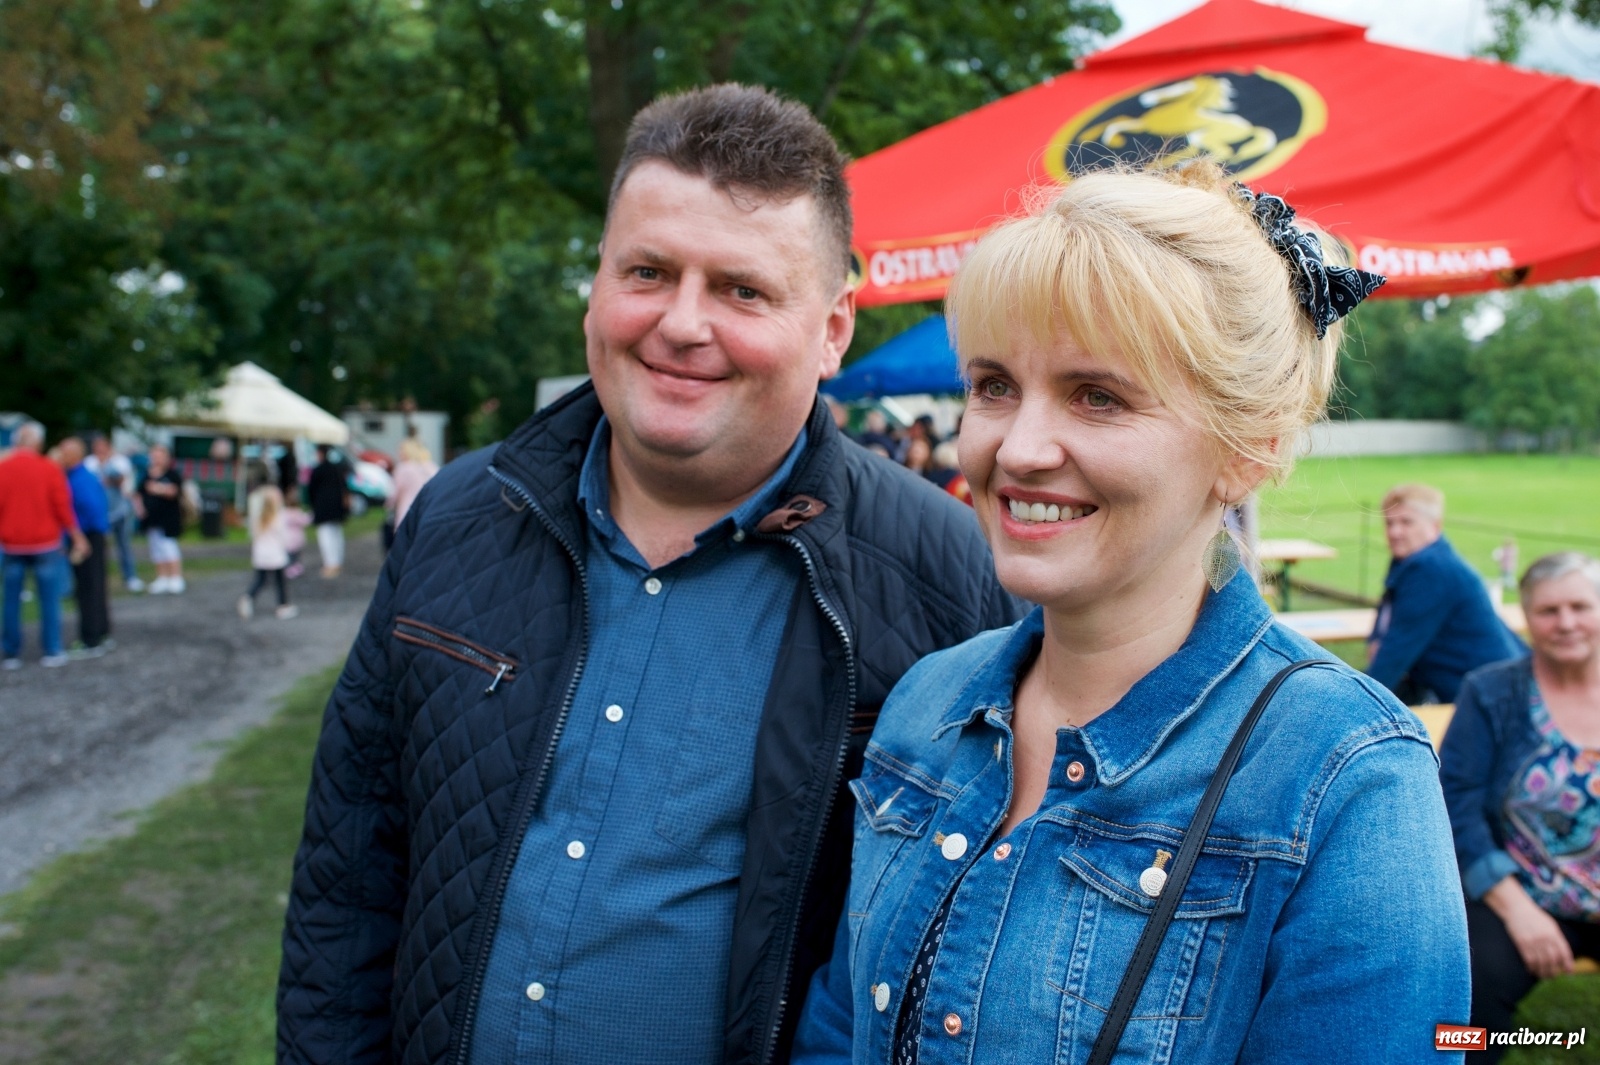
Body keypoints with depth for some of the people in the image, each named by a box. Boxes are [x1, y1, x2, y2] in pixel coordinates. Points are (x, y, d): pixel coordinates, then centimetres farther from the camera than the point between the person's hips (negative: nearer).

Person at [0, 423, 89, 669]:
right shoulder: (50, 469, -6)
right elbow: (63, 507, -6)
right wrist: (77, 537, 3)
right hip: (45, 543, -1)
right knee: (49, 600, 5)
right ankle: (52, 652, 7)